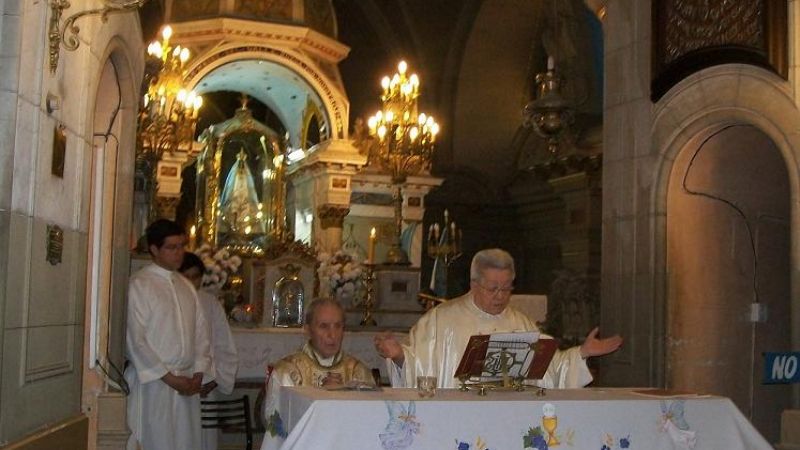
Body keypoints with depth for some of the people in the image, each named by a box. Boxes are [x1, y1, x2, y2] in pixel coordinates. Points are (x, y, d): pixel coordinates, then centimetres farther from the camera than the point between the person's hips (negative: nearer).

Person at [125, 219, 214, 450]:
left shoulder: (186, 286, 13)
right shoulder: (140, 284, -6)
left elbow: (201, 332, 13)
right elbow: (135, 340, -10)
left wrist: (199, 373, 0)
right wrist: (169, 377, -11)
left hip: (187, 383, 5)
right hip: (153, 381, -5)